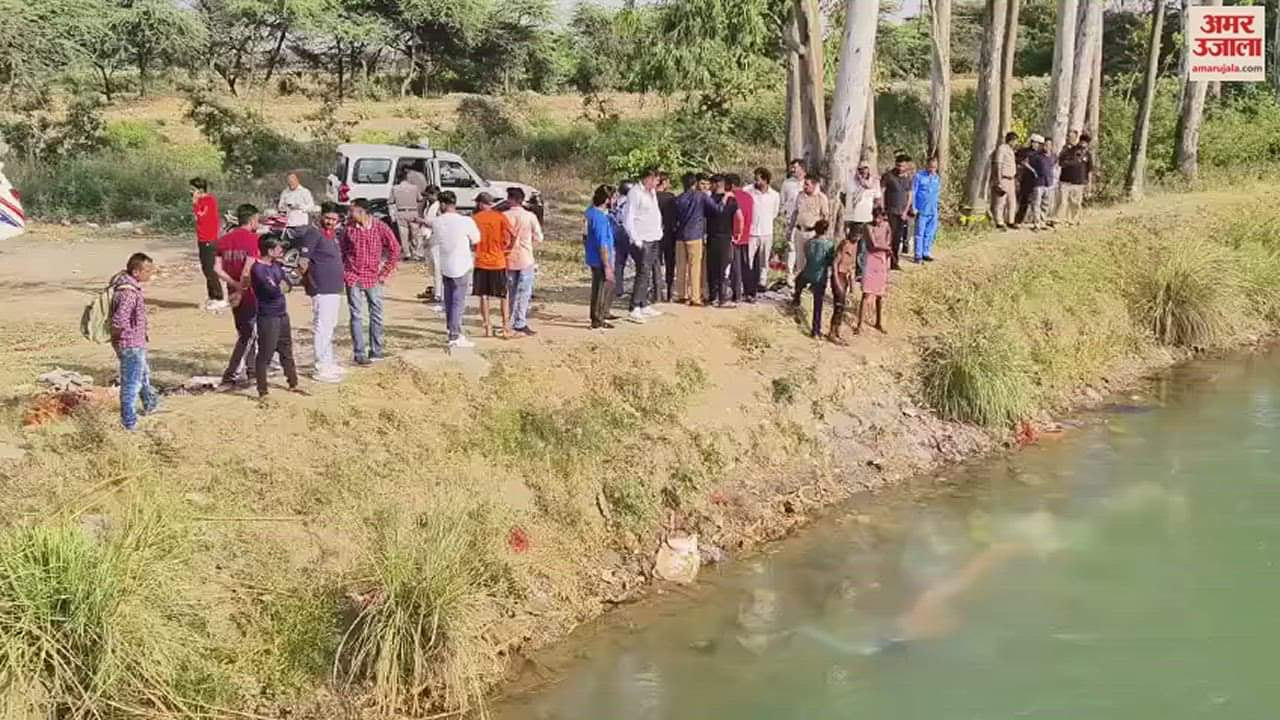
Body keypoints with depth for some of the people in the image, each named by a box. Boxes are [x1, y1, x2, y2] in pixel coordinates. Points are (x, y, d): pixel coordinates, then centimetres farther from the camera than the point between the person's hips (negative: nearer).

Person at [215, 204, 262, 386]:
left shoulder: (224, 240, 6)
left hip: (235, 292, 7)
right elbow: (248, 269, -25)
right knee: (249, 335, 1)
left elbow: (217, 268, -2)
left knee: (244, 332, 20)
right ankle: (231, 375, -3)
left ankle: (251, 369, 29)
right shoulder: (252, 238, -14)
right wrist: (241, 290, -16)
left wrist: (235, 285, -4)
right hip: (250, 293, -7)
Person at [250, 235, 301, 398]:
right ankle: (262, 392, 4)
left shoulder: (277, 265, 8)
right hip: (268, 317, -9)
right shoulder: (257, 269, -19)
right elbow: (273, 290, -25)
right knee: (265, 355, -2)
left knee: (287, 351, 20)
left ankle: (293, 384, 33)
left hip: (282, 314, 9)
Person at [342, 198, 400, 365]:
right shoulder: (349, 227, -1)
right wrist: (344, 272, 3)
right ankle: (359, 354, 3)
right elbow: (342, 251, 11)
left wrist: (385, 272, -2)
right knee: (357, 316, 0)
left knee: (376, 315, 8)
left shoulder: (380, 227, -7)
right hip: (353, 278, 0)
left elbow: (395, 249, 0)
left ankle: (375, 350, 21)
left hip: (373, 278, 0)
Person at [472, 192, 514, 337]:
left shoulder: (475, 219, -1)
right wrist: (507, 248, 3)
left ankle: (487, 328, 6)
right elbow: (513, 234, -12)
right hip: (499, 261, 0)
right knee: (503, 296, 10)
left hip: (481, 261, 0)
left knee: (484, 296, 8)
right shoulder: (500, 216, -3)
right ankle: (506, 327, 7)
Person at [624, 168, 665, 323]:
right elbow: (628, 218, -14)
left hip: (654, 239, 9)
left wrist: (659, 232, 13)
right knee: (643, 274, -13)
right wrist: (635, 239, -17)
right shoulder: (635, 193, -12)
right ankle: (635, 309, -12)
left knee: (647, 274, 13)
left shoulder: (652, 192, 15)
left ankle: (644, 305, 20)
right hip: (642, 241, -9)